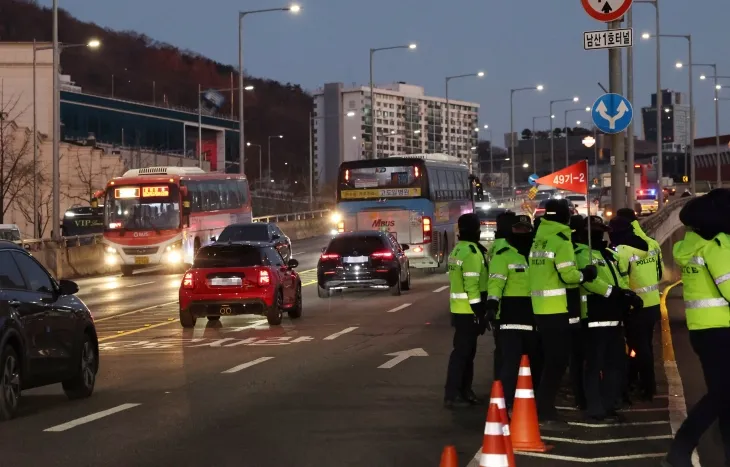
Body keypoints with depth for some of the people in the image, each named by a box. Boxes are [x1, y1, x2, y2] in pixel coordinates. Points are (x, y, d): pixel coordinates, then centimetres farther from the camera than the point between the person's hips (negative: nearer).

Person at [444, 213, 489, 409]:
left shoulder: (459, 249, 15)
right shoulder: (471, 251, -17)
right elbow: (472, 286, -22)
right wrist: (481, 314, -20)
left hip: (460, 308, 10)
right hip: (468, 310, -10)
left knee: (467, 351, 15)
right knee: (462, 352, -7)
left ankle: (464, 391, 21)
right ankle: (452, 395, -6)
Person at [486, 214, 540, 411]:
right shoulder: (503, 255, -6)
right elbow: (496, 281, -19)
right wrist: (492, 301, -36)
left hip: (533, 317, 7)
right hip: (512, 317, -7)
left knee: (536, 362, 16)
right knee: (510, 361, -13)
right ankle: (505, 403, -13)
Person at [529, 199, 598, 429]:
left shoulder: (538, 240, 14)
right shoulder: (560, 240, -12)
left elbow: (546, 272, 13)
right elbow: (567, 274, -18)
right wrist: (585, 274, 0)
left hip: (540, 307, 8)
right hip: (555, 308, -8)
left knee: (551, 359, 17)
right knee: (558, 360, -3)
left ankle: (544, 409, 20)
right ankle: (545, 414, -5)